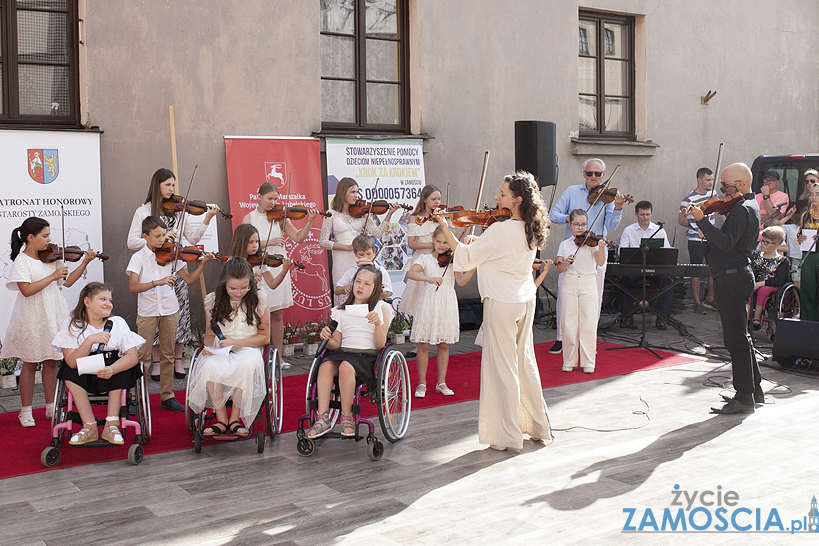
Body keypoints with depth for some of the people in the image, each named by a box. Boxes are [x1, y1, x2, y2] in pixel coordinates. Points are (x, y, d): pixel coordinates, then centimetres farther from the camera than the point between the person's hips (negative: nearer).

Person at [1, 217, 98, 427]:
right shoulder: (21, 261, -10)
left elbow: (67, 281, 8)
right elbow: (27, 290, -22)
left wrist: (84, 262, 0)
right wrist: (52, 276, -21)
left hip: (53, 315, 5)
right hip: (32, 317, -5)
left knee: (51, 361, 11)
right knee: (30, 363, 4)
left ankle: (51, 408, 21)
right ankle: (25, 411, 16)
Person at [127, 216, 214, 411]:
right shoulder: (139, 257, -4)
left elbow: (189, 279, 4)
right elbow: (132, 287, -16)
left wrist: (203, 263, -10)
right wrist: (157, 282, -27)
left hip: (170, 309, 3)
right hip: (147, 311, -2)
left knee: (168, 355, 9)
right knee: (142, 355, 0)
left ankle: (167, 395, 18)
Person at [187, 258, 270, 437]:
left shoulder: (259, 300, -2)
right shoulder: (213, 301, 3)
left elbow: (264, 337, 0)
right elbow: (210, 334, 15)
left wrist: (236, 342, -12)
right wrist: (208, 347, -9)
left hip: (248, 349, -2)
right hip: (220, 351, 2)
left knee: (246, 365, -39)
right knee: (210, 365, -35)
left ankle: (235, 418, -18)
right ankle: (221, 420, -20)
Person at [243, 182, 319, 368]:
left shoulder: (280, 217, 7)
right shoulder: (250, 218, 4)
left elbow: (298, 238, 1)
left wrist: (310, 221, -11)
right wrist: (268, 242, -19)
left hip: (278, 268, 2)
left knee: (277, 315, 6)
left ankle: (278, 356, 14)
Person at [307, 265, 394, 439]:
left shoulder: (381, 308, 7)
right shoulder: (342, 311, 18)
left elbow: (380, 344, -4)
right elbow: (336, 345, 12)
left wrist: (378, 324, -21)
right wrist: (327, 339, -10)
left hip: (368, 356, -3)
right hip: (343, 352, 4)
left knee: (346, 367, -35)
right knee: (325, 365, -29)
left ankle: (347, 418, -22)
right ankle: (323, 418, -31)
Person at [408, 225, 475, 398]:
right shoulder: (425, 259, 3)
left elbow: (461, 281, -5)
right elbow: (410, 273, -15)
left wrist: (472, 268, -21)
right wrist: (429, 278, -31)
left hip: (447, 305, 2)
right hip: (428, 304, -2)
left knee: (444, 344, 9)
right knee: (424, 345, 1)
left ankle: (441, 383, 19)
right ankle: (422, 383, 12)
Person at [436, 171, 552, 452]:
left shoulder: (500, 230, -19)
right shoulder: (530, 231, 6)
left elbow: (465, 259, -15)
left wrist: (445, 228, -10)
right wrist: (477, 241, 4)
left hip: (501, 302, -8)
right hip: (526, 301, 8)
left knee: (501, 366, 0)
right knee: (525, 362, 18)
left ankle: (506, 435, 6)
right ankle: (538, 425, 29)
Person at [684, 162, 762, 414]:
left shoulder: (741, 209, -16)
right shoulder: (750, 206, 17)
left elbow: (727, 242, -29)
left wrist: (702, 220, -33)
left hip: (732, 277, -11)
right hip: (738, 275, 11)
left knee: (736, 338, -8)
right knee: (740, 335, 18)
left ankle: (744, 397, -4)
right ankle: (755, 389, 28)